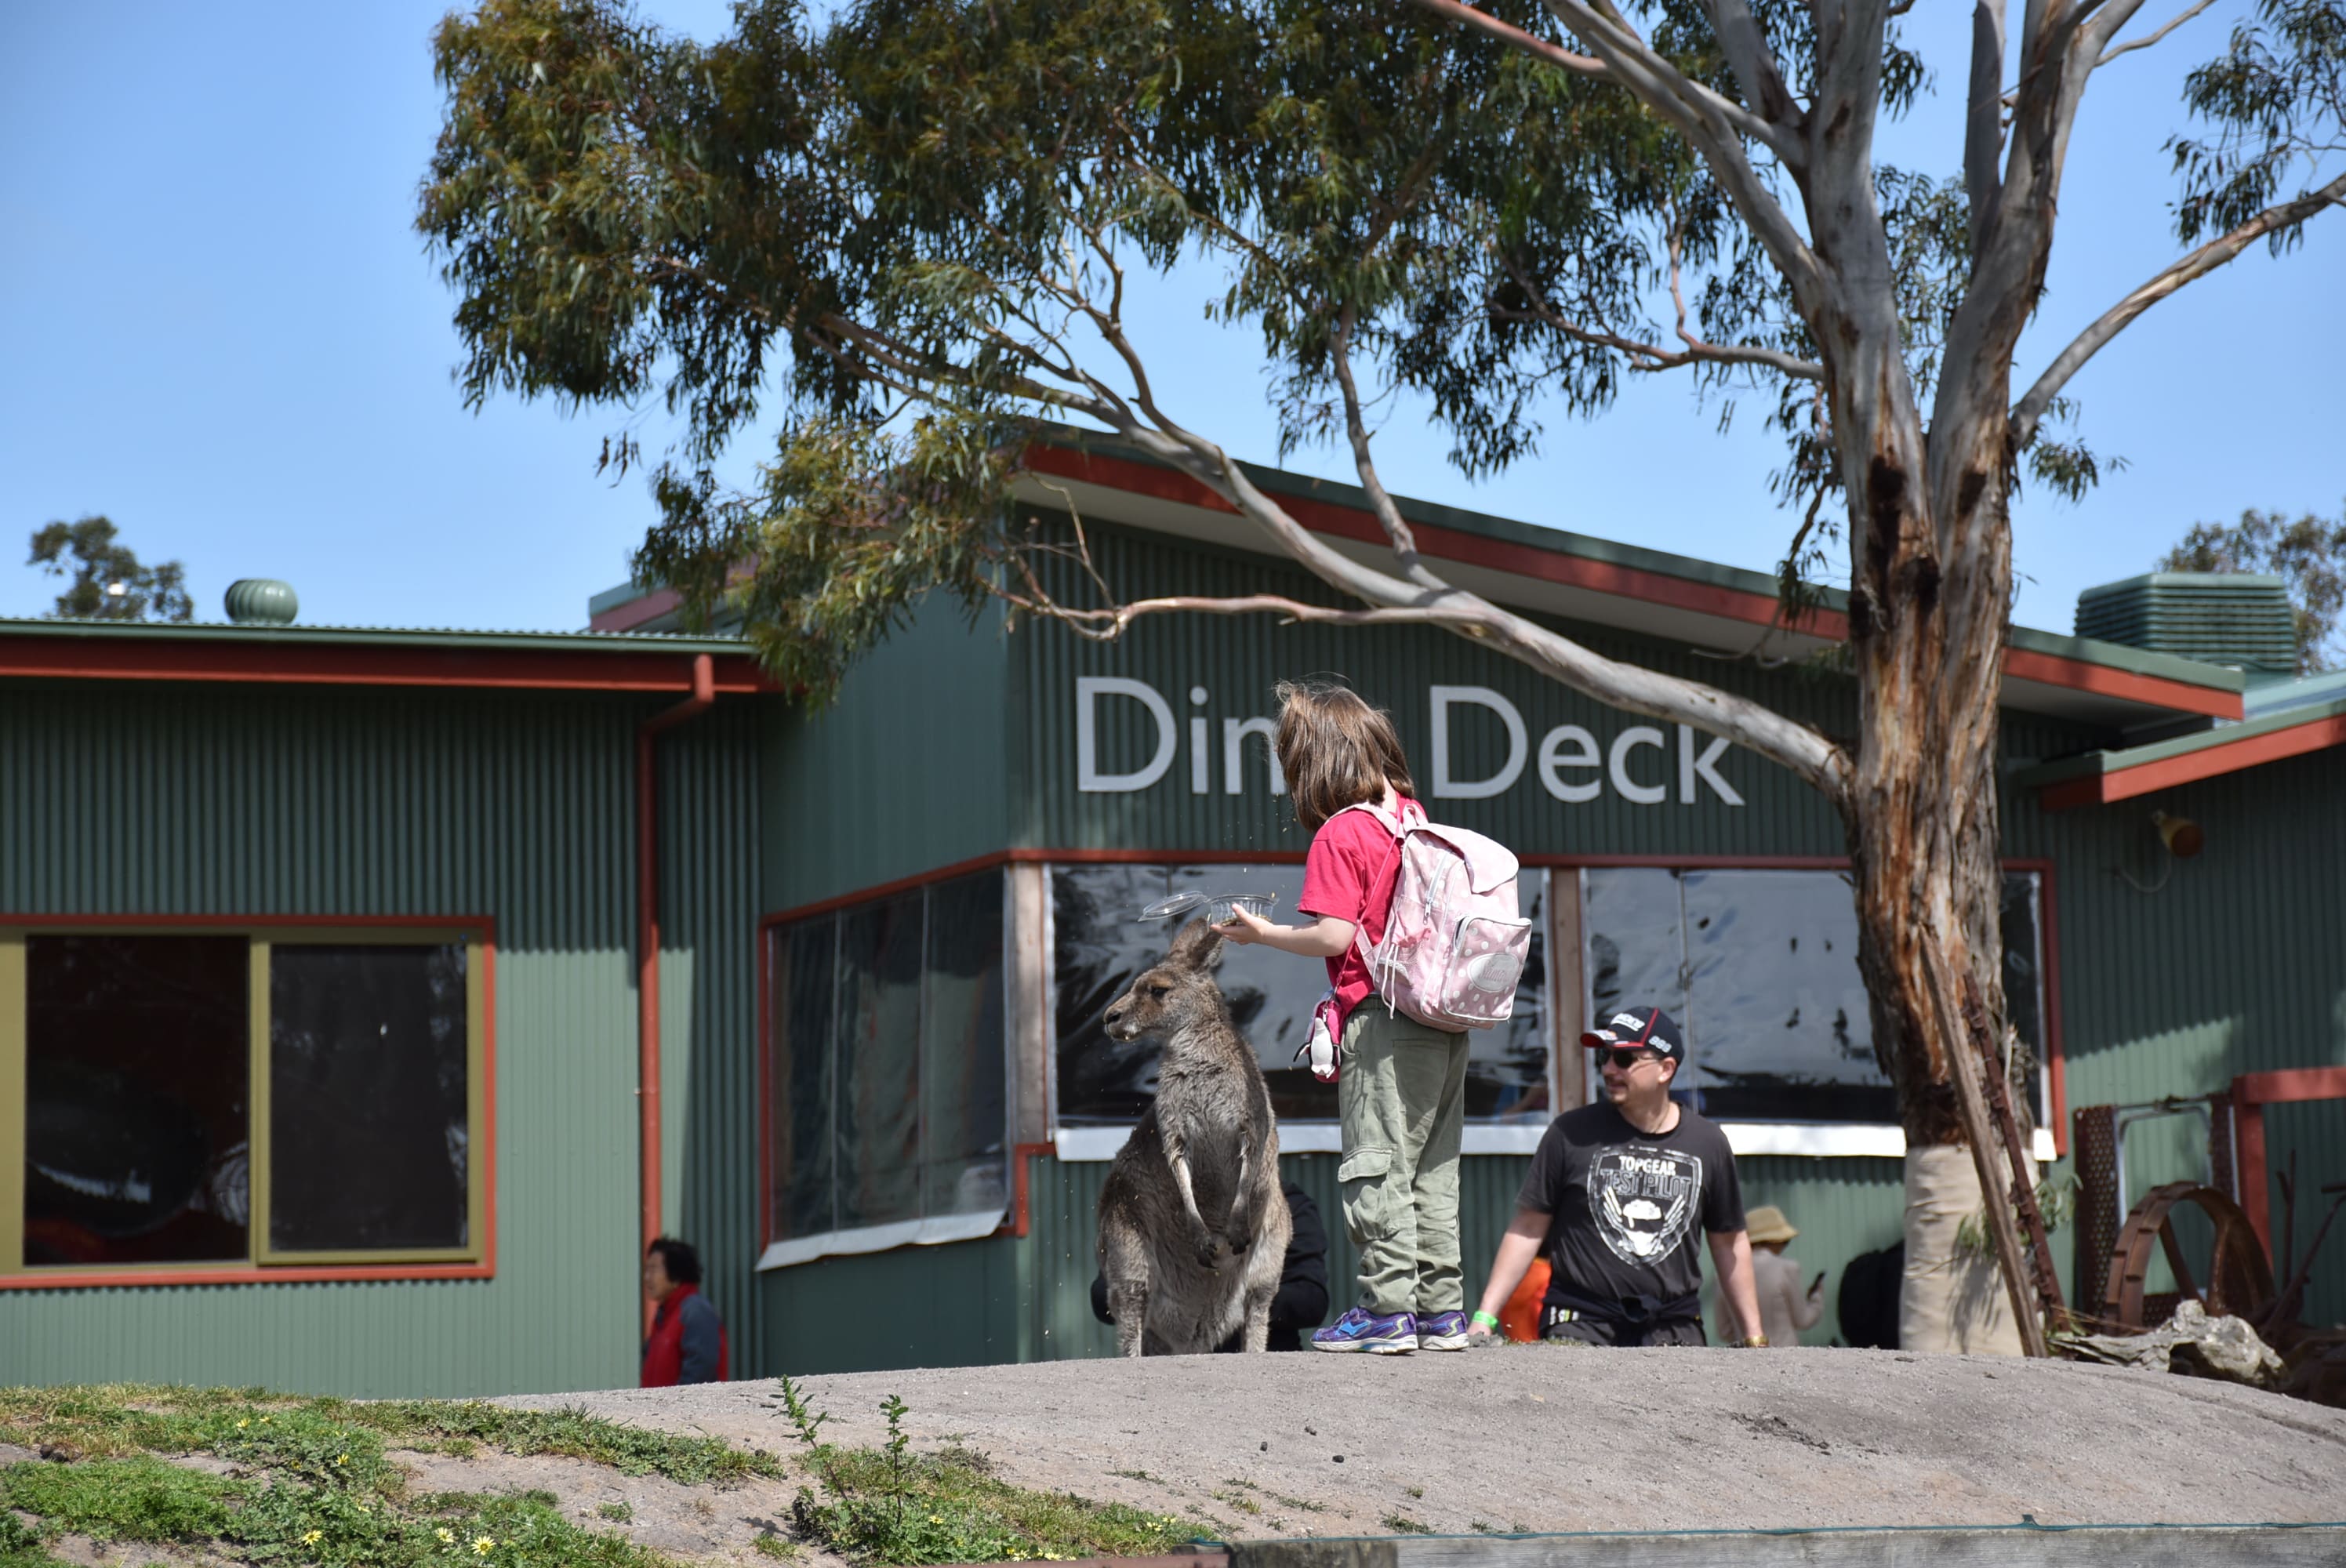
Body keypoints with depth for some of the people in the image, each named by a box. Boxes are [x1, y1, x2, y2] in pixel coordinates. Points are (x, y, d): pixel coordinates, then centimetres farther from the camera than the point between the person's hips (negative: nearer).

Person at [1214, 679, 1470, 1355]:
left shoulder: (1339, 836, -11)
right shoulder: (1415, 818, 10)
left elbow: (1335, 937, -17)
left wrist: (1262, 932, -4)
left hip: (1382, 1023, -8)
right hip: (1446, 1019, 8)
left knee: (1376, 1170, -2)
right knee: (1432, 1171, 12)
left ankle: (1388, 1309, -4)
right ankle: (1441, 1309, 13)